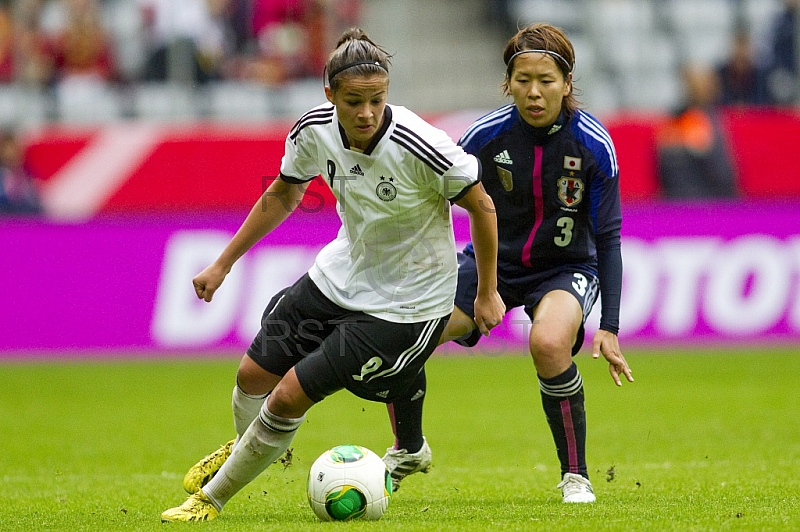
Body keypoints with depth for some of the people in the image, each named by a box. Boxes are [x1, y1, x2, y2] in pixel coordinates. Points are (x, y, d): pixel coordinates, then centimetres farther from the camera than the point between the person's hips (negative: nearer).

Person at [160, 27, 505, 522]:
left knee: (290, 395, -10)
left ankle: (214, 496, 13)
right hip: (340, 273, 6)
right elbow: (283, 194, 8)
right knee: (255, 373, 12)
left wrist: (487, 293, -7)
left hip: (404, 304, -6)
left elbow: (482, 206, -15)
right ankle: (246, 447, 49)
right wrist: (223, 264, 11)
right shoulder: (315, 130, -13)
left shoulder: (418, 147, -31)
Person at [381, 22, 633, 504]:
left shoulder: (593, 144, -19)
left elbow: (608, 238, -11)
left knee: (549, 343, -36)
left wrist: (610, 328, -16)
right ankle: (409, 450, 18)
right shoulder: (487, 135, -17)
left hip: (565, 267, -2)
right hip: (492, 260, 2)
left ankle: (576, 476, -16)